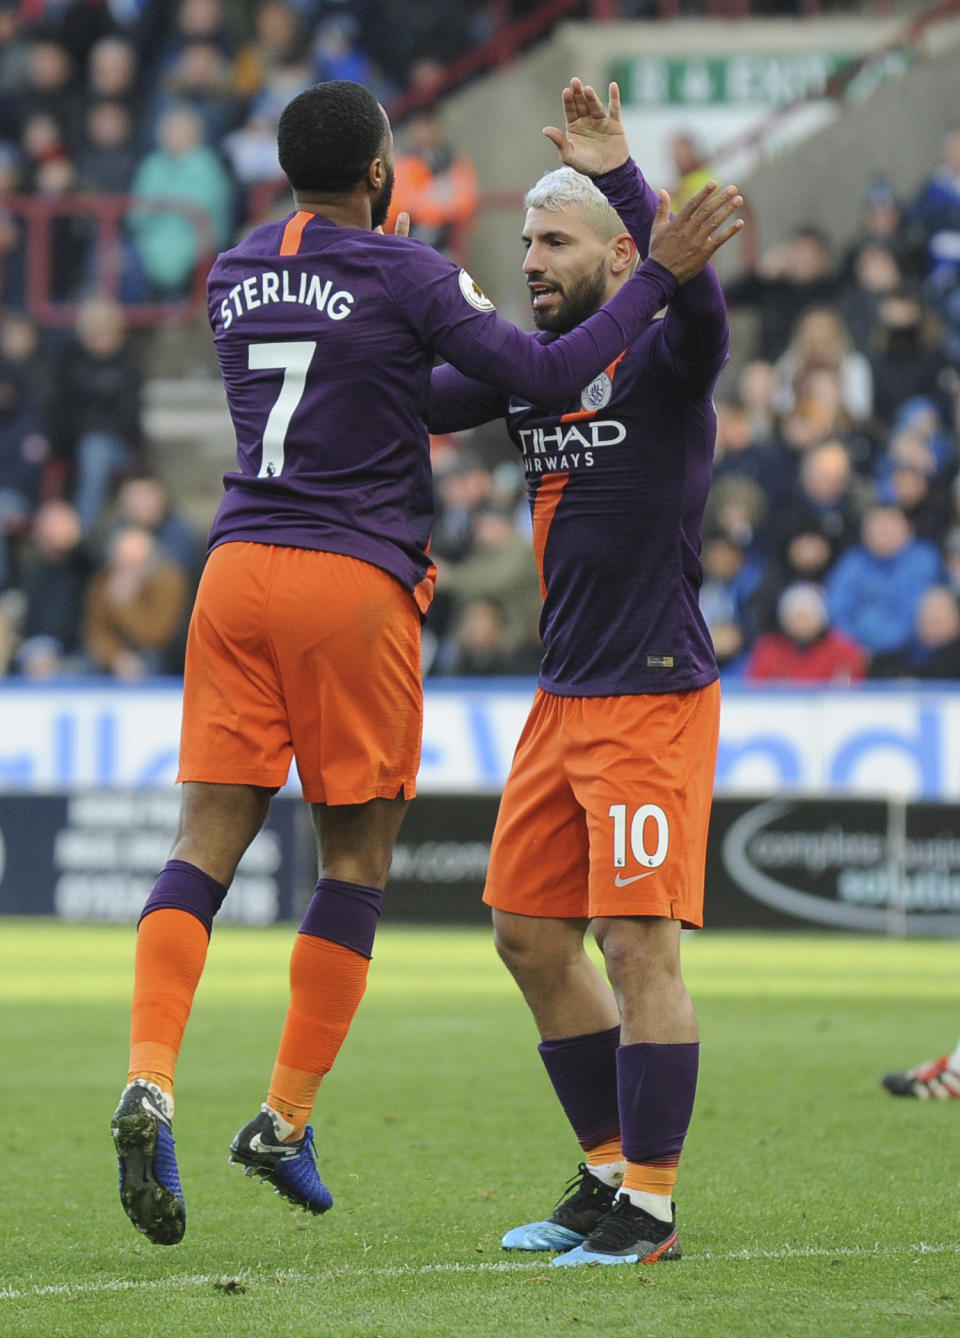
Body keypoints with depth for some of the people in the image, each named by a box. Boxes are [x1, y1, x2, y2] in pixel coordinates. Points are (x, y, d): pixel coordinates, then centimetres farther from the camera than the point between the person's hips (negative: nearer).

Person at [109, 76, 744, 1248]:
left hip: (237, 570, 5)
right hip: (354, 580, -5)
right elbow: (545, 378, -10)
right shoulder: (402, 276, -6)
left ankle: (150, 1080, -18)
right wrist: (659, 275, -5)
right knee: (356, 857, 7)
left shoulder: (234, 276, 12)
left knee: (206, 844, 2)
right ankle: (286, 1117, 5)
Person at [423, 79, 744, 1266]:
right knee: (530, 936, 11)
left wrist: (617, 172, -40)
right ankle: (608, 1173, 23)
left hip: (654, 699, -8)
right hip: (562, 699, 8)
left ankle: (649, 1210, -3)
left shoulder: (661, 357, -11)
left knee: (637, 945, -9)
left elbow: (693, 289, -32)